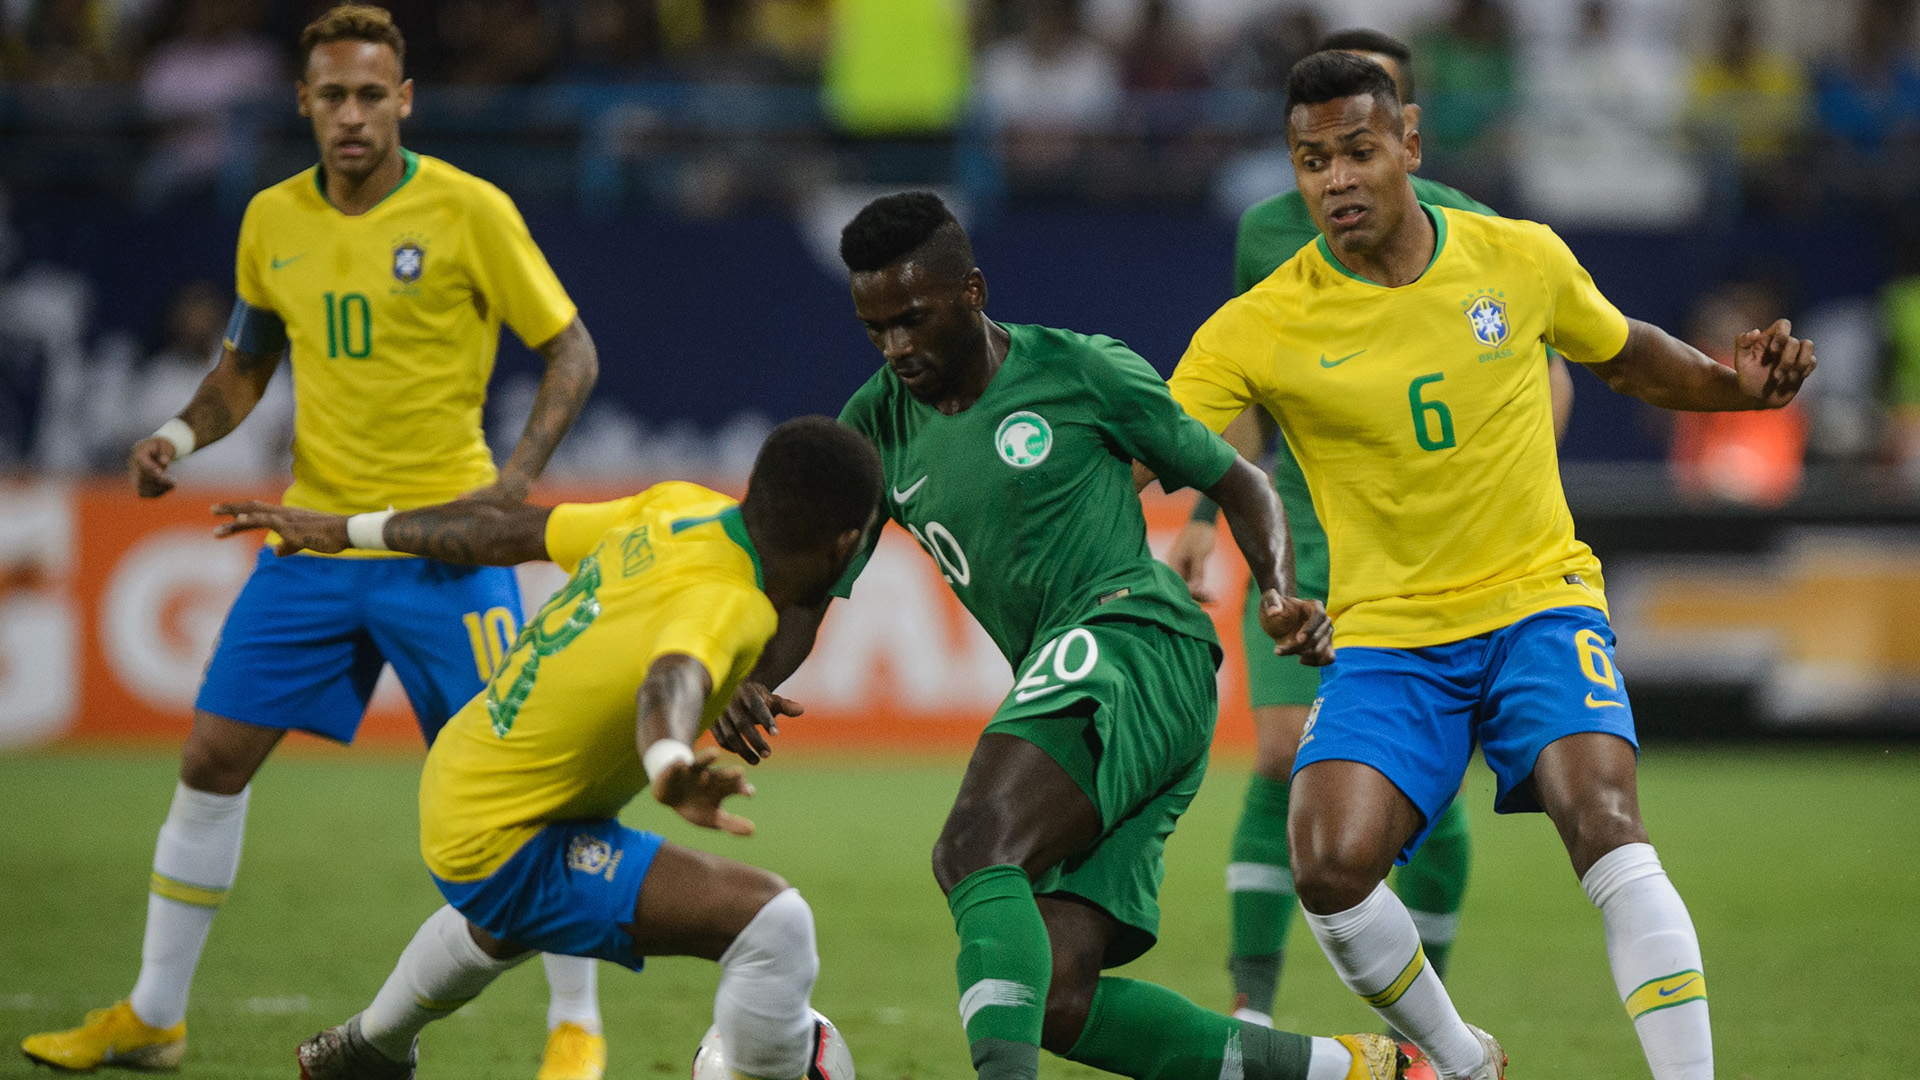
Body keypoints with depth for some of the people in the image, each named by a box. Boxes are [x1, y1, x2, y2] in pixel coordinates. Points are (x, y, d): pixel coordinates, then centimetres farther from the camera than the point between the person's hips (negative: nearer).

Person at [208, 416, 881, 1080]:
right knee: (773, 923, -23)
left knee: (503, 923, 44)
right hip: (505, 851, -10)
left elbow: (506, 529, 4)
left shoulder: (680, 509, -6)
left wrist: (348, 531, 15)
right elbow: (672, 679, -53)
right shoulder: (729, 607, -29)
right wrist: (670, 765, -74)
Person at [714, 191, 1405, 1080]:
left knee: (975, 849, -31)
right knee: (1055, 998, -5)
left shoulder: (1080, 371, 1)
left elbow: (1234, 481, 9)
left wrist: (1279, 594, -8)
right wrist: (752, 681, -8)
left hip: (1133, 639, -7)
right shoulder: (877, 426, 15)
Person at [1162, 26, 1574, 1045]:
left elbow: (1544, 378, 3)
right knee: (1284, 757, -12)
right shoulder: (1268, 231, 6)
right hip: (1302, 538, 2)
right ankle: (1251, 1013, -8)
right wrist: (1208, 511, 9)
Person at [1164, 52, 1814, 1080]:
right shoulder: (1257, 330, -7)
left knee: (1604, 825, -24)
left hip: (1538, 602, 0)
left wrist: (1732, 383, 2)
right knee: (1331, 865, -21)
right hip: (1388, 637, 0)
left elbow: (1627, 357, 19)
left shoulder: (1522, 259, 0)